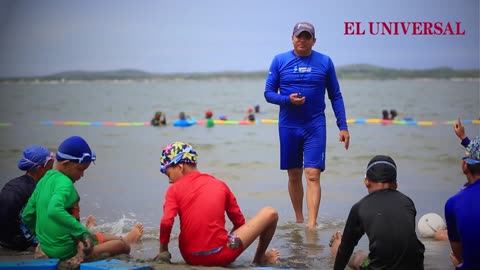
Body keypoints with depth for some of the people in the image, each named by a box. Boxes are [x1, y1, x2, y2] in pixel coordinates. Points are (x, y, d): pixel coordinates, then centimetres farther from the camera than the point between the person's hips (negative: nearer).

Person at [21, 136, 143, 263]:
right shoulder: (64, 183, -20)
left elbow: (27, 215, 15)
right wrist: (83, 232, -35)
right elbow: (54, 211, -39)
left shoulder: (44, 180, 8)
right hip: (65, 250, -10)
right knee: (122, 246, 1)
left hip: (46, 246, 10)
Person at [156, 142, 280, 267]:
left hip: (191, 259, 2)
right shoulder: (220, 185, 8)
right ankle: (260, 258, 30)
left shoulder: (174, 190, 2)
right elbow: (239, 222, 12)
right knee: (270, 213, 16)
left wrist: (163, 251, 0)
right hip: (220, 256, -2)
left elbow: (166, 223, -14)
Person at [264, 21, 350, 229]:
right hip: (288, 126, 2)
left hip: (315, 126, -1)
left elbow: (335, 96, 7)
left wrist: (343, 126, 1)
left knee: (312, 174, -11)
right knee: (294, 175, 10)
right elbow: (268, 93, 4)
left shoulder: (325, 62, 3)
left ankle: (312, 225, -16)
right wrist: (287, 99, -16)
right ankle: (299, 220, 25)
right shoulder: (280, 61, 3)